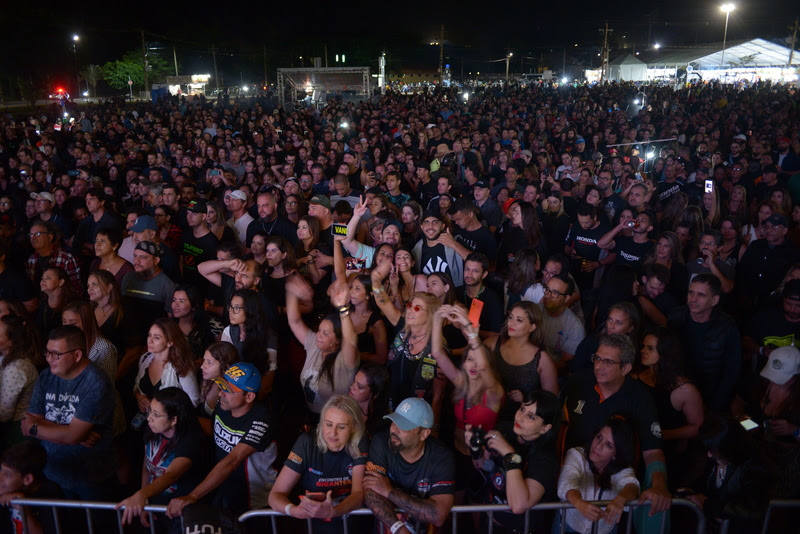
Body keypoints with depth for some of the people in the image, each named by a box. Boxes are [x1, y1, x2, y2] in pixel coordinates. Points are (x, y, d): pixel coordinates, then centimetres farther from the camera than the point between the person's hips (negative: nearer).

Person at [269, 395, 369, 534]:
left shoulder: (359, 445, -7)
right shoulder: (307, 443, -11)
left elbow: (358, 493, -14)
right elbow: (275, 495, -11)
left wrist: (332, 512, -35)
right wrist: (294, 510, -34)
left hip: (347, 520, 0)